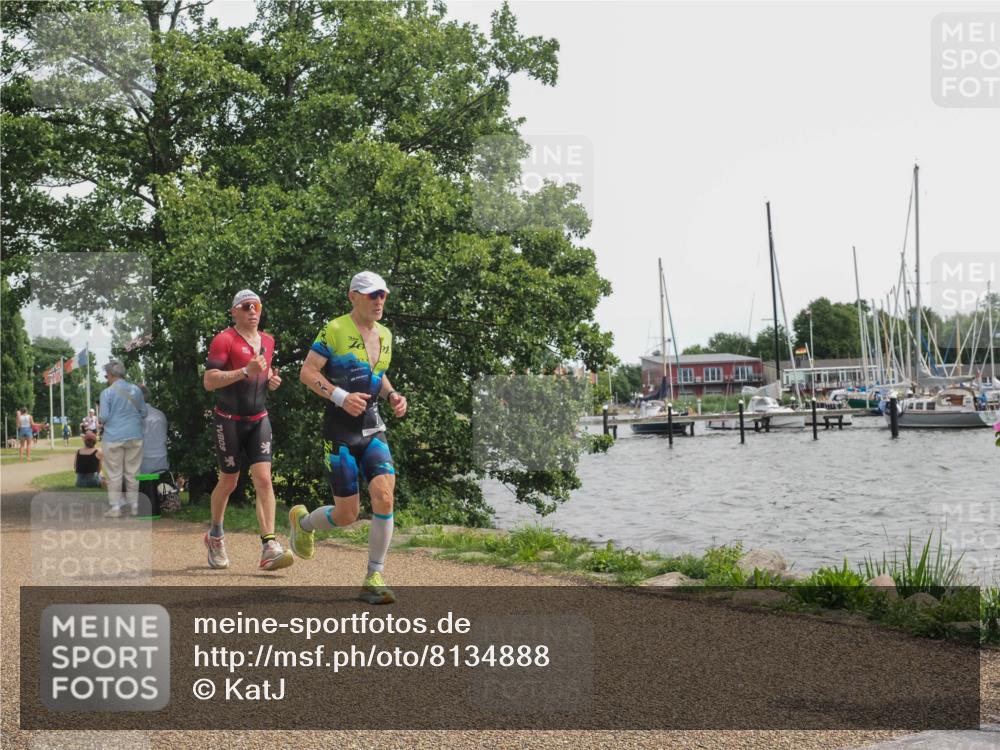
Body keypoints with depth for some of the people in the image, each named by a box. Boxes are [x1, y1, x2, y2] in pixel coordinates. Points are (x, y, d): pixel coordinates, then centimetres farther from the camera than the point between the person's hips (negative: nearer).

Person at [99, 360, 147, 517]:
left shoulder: (107, 392, -9)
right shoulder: (136, 390, 3)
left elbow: (104, 417, -10)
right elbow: (143, 413, 10)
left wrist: (101, 422, 11)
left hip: (114, 438, -4)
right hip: (134, 436, 4)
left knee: (114, 474, 3)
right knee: (132, 472, 11)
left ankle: (115, 507, 4)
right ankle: (134, 505, 14)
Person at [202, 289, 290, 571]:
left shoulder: (268, 341, 12)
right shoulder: (224, 340, -9)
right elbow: (209, 381, -17)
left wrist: (271, 379, 6)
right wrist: (246, 371, -26)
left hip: (259, 419, 4)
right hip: (229, 420, -4)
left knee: (263, 479, -10)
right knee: (229, 482, 5)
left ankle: (269, 547, -16)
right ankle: (215, 536, 31)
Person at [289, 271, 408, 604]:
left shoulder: (384, 335, 12)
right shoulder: (335, 330, -9)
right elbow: (307, 372, -10)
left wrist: (392, 396, 6)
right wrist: (341, 397, -23)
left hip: (373, 429, 5)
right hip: (340, 431, -5)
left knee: (384, 497, -15)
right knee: (347, 514, -2)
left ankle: (374, 578, -3)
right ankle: (302, 521, 33)